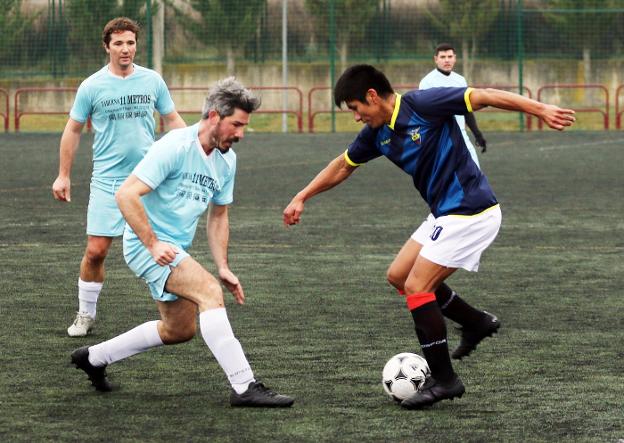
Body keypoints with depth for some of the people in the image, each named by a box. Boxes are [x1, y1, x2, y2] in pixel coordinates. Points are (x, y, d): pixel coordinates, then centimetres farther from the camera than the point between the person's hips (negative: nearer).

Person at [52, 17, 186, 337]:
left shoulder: (153, 81, 4)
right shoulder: (92, 86, 0)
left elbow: (173, 120, 14)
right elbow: (73, 130, 9)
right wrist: (63, 176, 8)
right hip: (107, 181, -1)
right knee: (95, 251, -5)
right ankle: (85, 315, 11)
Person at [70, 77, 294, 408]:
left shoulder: (226, 160, 6)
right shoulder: (175, 147, -20)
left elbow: (218, 216, 17)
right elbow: (126, 195, -24)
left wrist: (223, 268, 9)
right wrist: (153, 244, -27)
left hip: (175, 249, 10)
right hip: (147, 244, -10)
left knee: (179, 330, 17)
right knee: (209, 292, -26)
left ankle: (93, 358, 31)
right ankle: (244, 387, -28)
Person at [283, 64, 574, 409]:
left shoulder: (422, 104, -18)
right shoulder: (377, 133, 7)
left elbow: (484, 96, -21)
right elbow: (342, 166, 23)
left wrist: (541, 109, -28)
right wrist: (301, 198, 26)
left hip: (470, 211, -9)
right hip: (445, 213, 9)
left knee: (416, 287, -9)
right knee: (398, 275, 15)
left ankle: (444, 379, 0)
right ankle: (476, 323, 25)